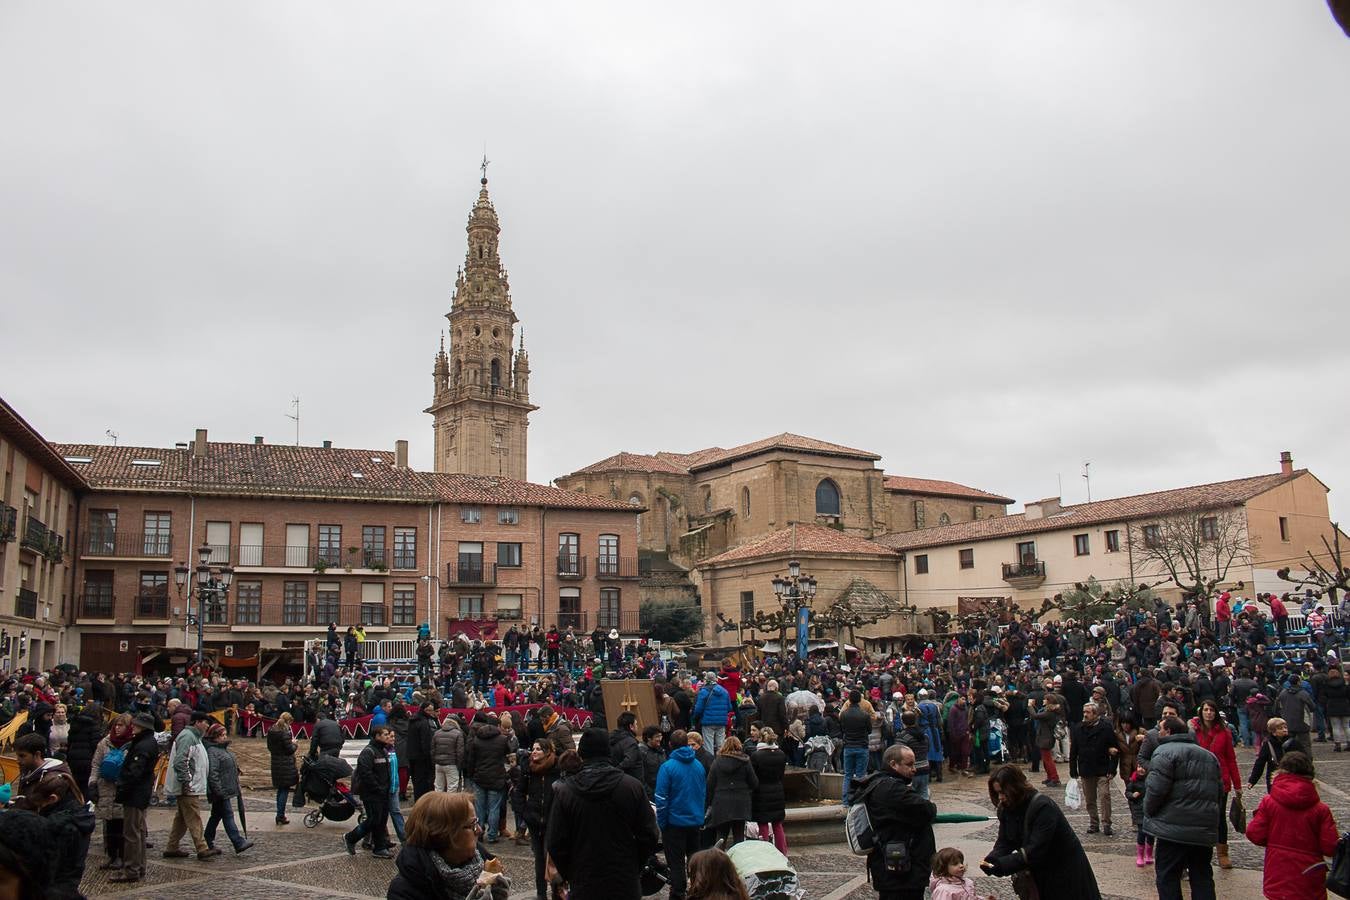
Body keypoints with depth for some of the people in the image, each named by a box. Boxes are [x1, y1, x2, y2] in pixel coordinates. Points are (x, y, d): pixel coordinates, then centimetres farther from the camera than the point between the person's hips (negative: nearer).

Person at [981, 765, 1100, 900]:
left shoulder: (1043, 807, -29)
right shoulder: (1006, 809, -5)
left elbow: (1035, 851, -33)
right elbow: (1004, 843, -4)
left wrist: (1001, 866, -37)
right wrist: (991, 860, -25)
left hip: (1064, 871, -7)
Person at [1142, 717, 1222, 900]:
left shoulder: (1165, 752, -10)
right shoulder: (1209, 755, 17)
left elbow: (1155, 789, -18)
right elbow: (1220, 790, 20)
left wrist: (1148, 812, -2)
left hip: (1174, 828, -7)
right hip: (1205, 830, 7)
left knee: (1168, 878, 1)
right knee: (1202, 878, 15)